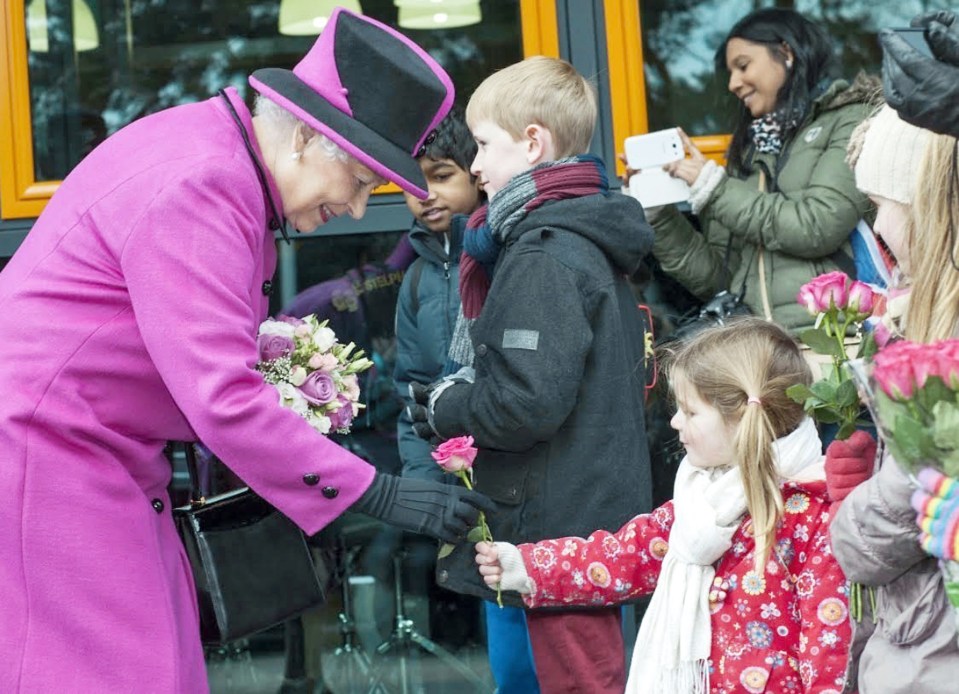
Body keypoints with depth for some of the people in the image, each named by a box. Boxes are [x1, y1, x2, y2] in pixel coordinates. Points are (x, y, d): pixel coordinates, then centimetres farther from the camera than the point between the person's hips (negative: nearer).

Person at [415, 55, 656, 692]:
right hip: (601, 513, 10)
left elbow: (529, 403, -26)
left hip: (558, 527, -10)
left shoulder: (543, 255, -18)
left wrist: (445, 406, -8)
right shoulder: (592, 243, 12)